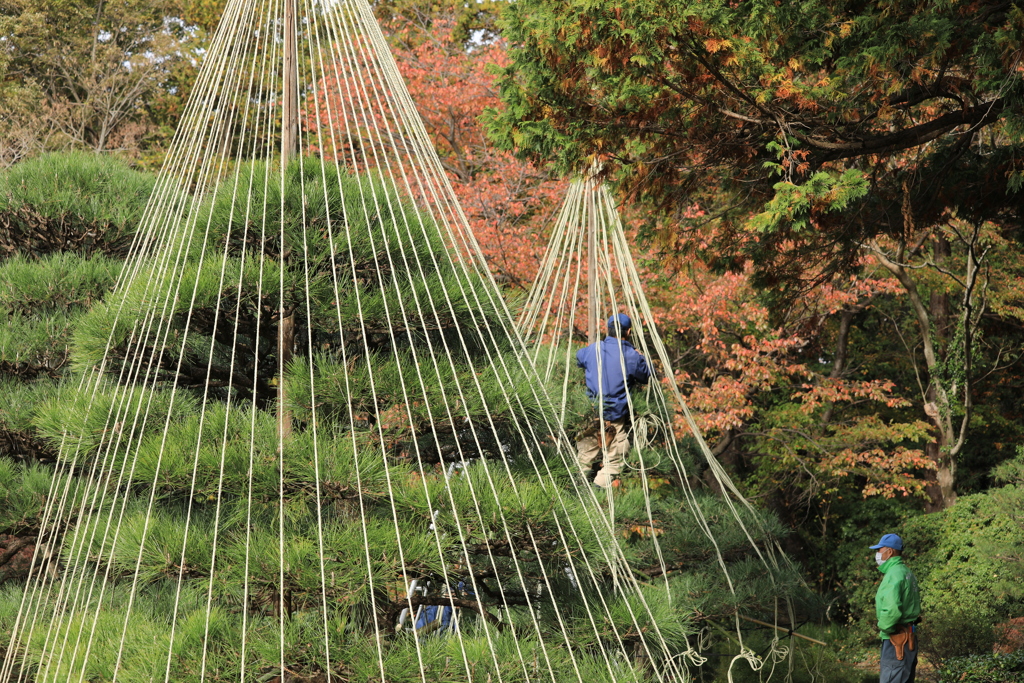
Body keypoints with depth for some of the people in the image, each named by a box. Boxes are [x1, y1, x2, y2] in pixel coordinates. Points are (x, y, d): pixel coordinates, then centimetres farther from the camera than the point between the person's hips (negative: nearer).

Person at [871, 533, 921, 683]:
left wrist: (883, 626, -13)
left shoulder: (894, 574, -16)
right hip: (908, 636, 10)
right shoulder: (905, 572, 16)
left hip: (896, 639, -10)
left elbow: (892, 610, -30)